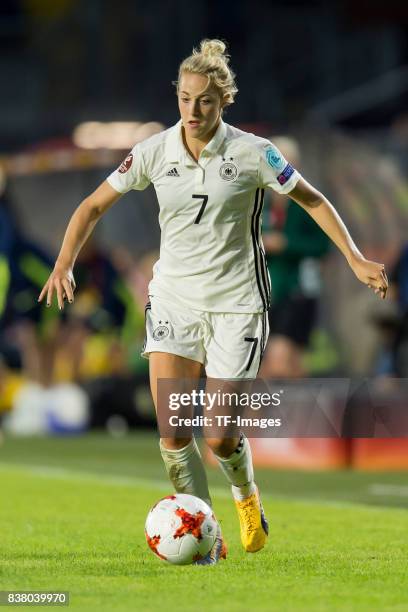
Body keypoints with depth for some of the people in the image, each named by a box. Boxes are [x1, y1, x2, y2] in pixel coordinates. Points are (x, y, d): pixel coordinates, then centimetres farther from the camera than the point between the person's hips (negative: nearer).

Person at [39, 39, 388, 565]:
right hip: (173, 299, 2)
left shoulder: (251, 153, -10)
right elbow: (94, 206, 7)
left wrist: (355, 259, -4)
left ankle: (246, 493, 29)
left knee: (221, 440, -6)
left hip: (236, 304, -2)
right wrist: (64, 264, -6)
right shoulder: (154, 152, -3)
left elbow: (311, 200, 3)